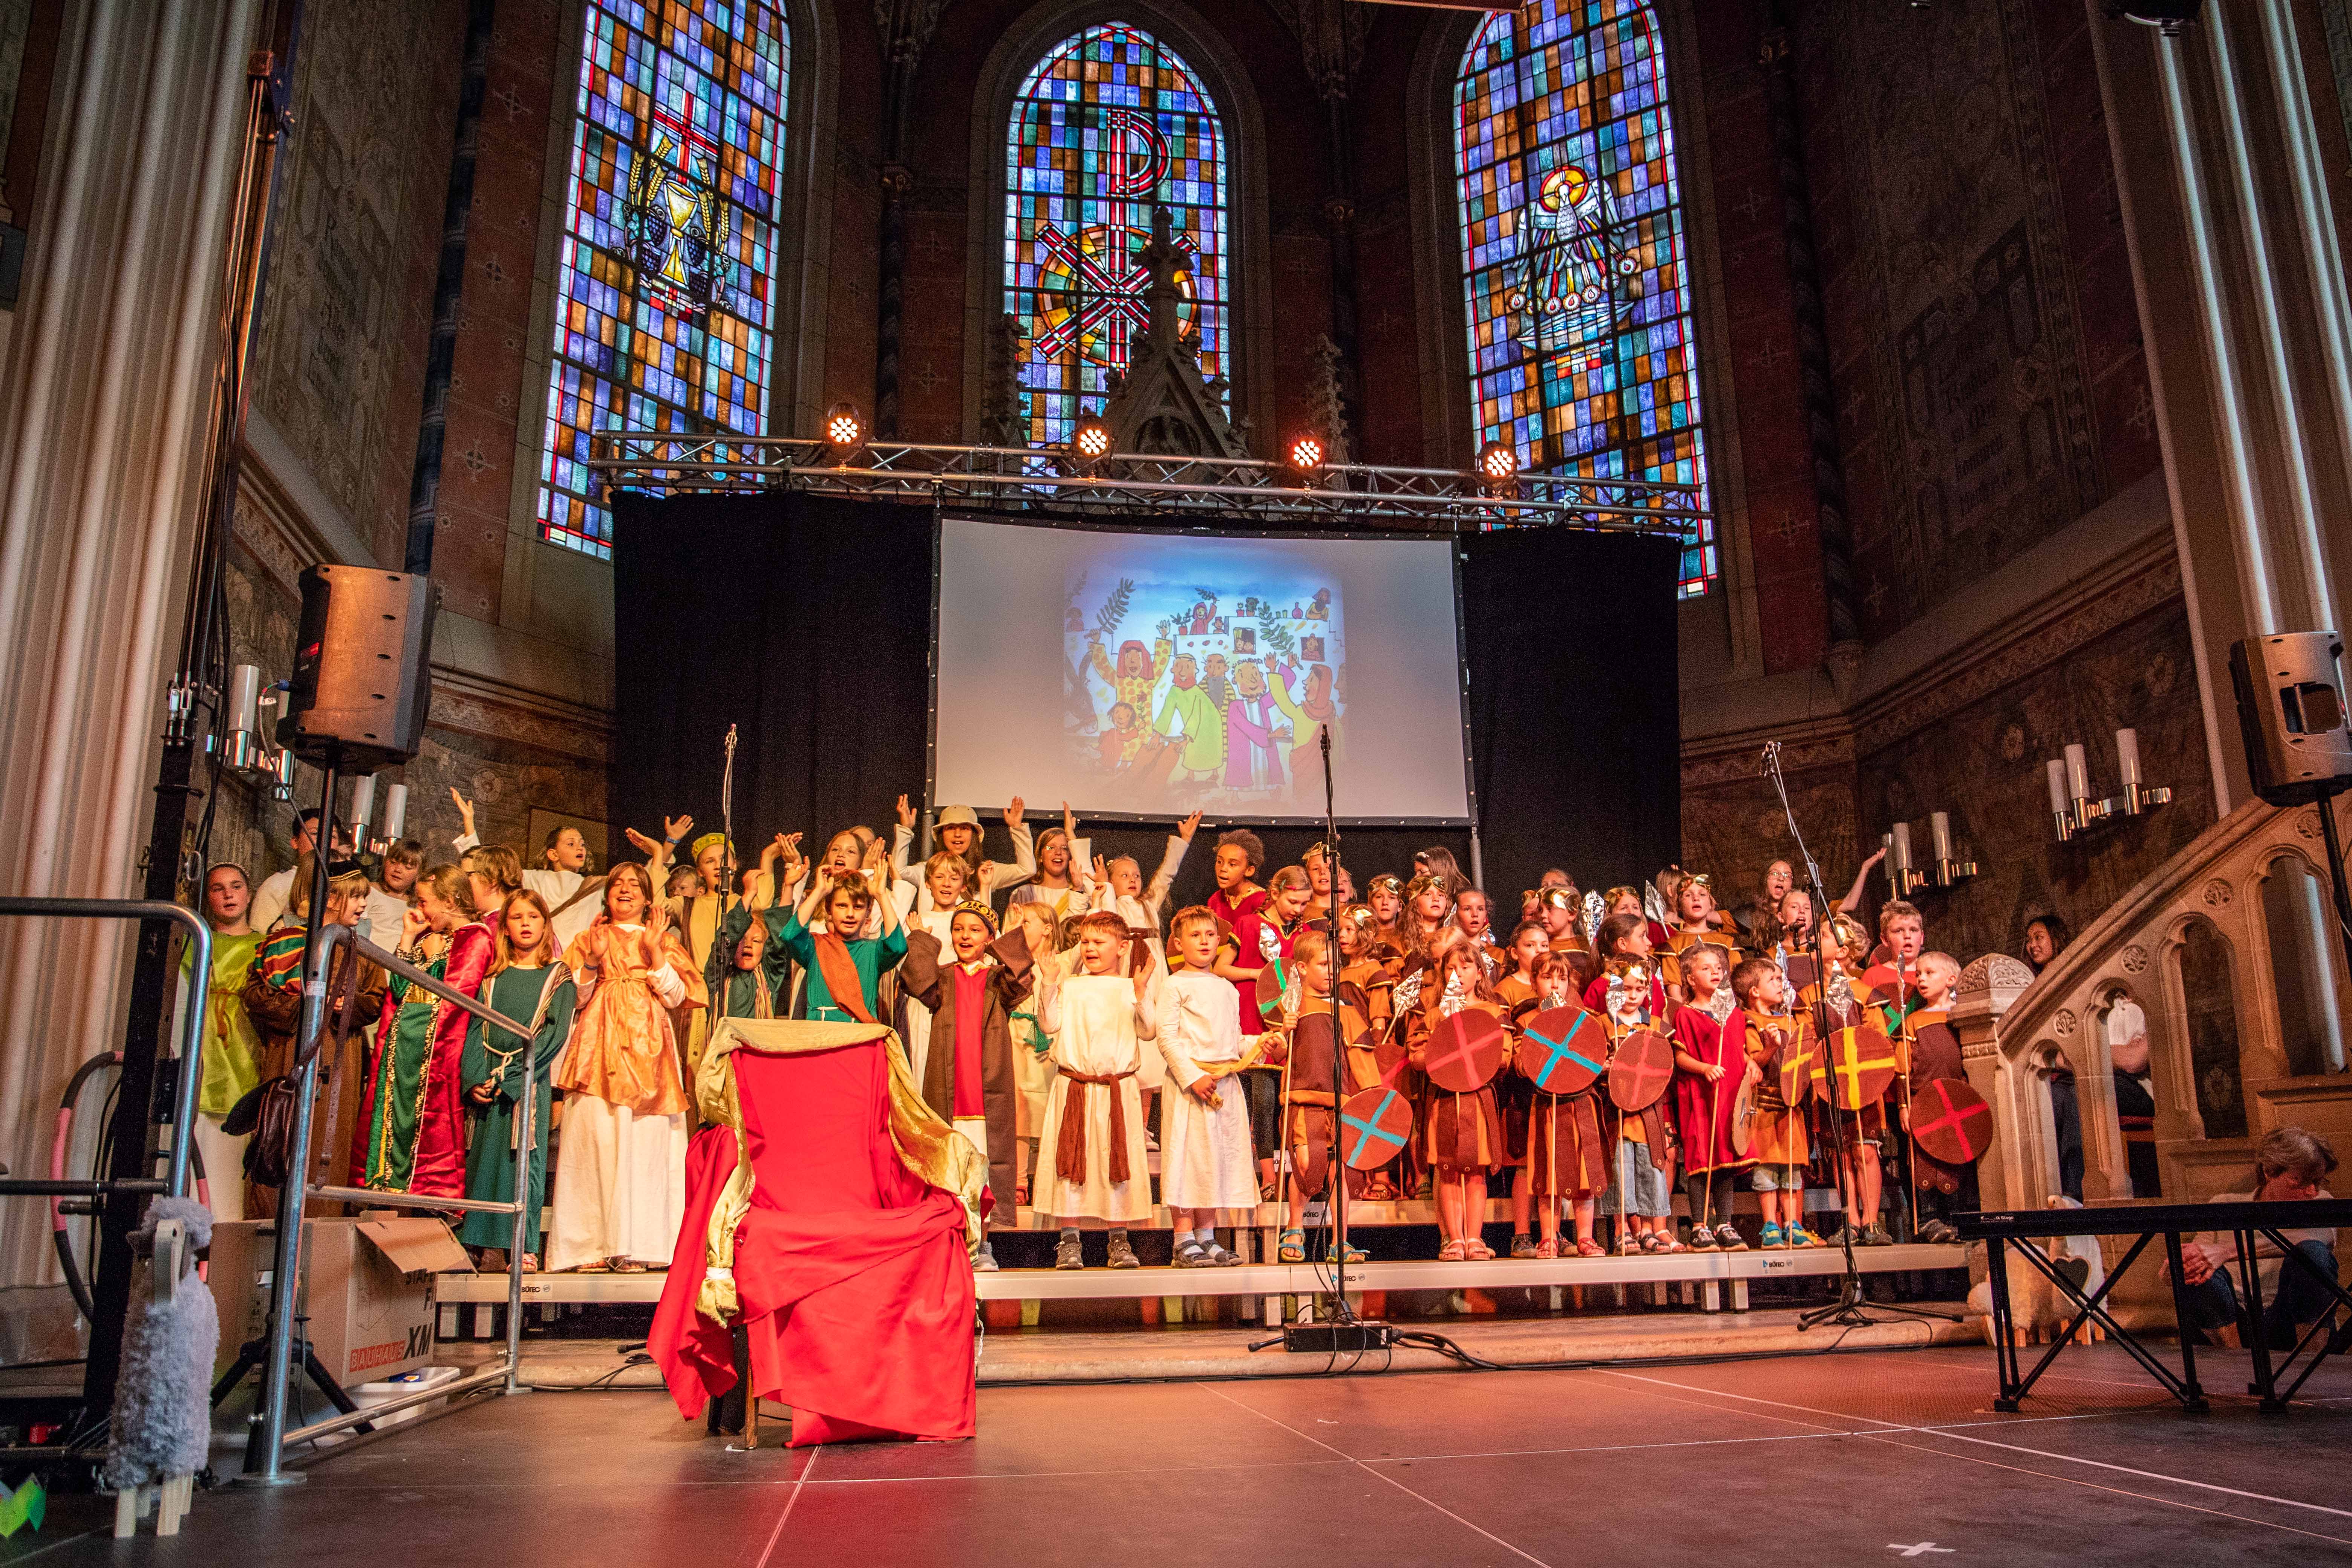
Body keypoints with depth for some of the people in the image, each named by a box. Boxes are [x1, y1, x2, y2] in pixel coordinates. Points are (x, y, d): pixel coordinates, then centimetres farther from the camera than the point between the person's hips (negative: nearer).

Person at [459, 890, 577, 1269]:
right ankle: (488, 1248, 4)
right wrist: (476, 1078, -8)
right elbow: (476, 1029, 8)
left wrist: (510, 1076, -14)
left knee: (525, 1160, -8)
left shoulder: (558, 977, 5)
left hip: (531, 1082, -3)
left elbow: (555, 1033, -6)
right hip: (488, 1084, 3)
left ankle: (525, 1248, -7)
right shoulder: (493, 978, 15)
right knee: (485, 1159, 0)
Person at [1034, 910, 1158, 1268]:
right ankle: (1069, 1241, 9)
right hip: (1073, 1086, 1)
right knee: (1071, 1161, 1)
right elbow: (1051, 1024, -3)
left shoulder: (1131, 988, 5)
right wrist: (1049, 983, -11)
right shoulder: (1070, 987, 8)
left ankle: (1119, 1239, 13)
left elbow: (1148, 1031, -5)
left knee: (1119, 1161, 2)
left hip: (1119, 1088, 0)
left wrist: (1142, 994, -18)